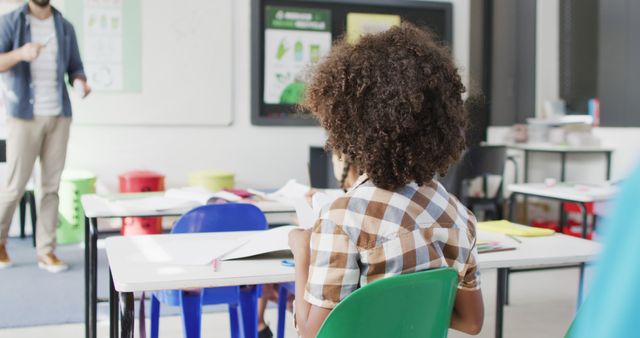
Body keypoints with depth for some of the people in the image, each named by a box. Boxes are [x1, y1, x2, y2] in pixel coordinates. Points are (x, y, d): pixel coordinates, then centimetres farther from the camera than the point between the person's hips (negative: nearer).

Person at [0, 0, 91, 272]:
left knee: (51, 185, 3)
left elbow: (75, 67, 13)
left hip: (59, 115, 3)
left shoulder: (65, 27, 11)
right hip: (25, 116, -3)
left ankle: (46, 251, 10)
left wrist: (80, 82, -10)